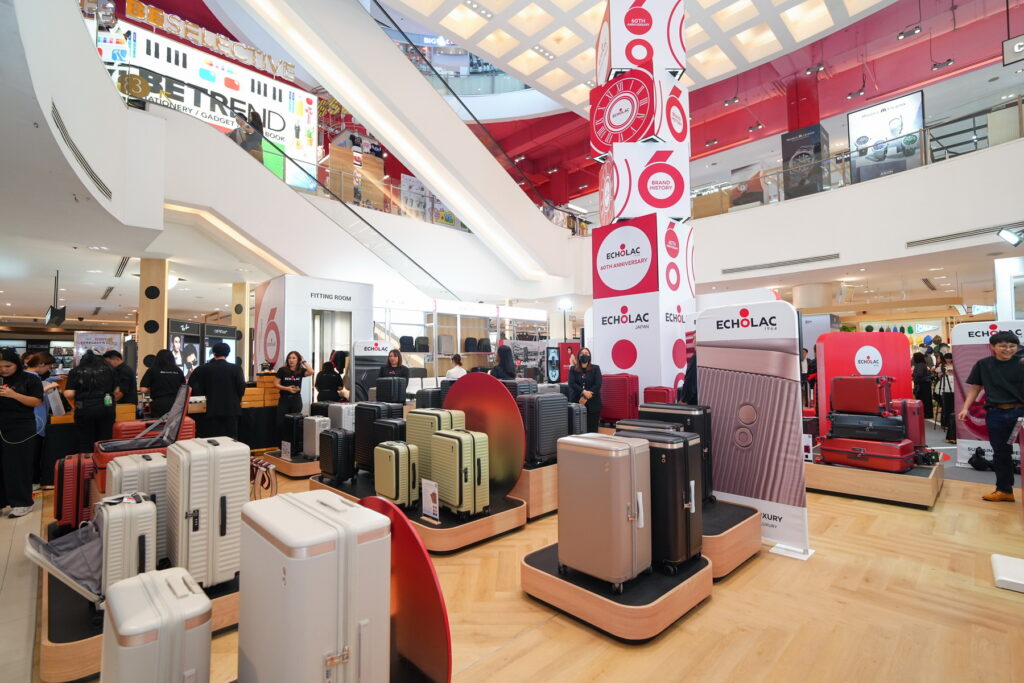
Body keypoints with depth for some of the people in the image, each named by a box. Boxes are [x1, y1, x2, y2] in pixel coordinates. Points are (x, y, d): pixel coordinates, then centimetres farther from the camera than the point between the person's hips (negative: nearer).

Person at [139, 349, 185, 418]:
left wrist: (153, 390, 16)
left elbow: (143, 389, -3)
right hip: (176, 405, 2)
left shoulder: (152, 370, 2)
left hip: (159, 405, -2)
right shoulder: (178, 371, 7)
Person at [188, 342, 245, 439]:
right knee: (231, 438, 5)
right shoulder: (236, 368, -6)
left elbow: (199, 388, 6)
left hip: (213, 409, 1)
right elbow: (241, 387, -7)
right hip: (231, 408, -1)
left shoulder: (205, 368, 0)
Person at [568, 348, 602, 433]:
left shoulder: (595, 368, 7)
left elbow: (598, 385, -3)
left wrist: (585, 398, -11)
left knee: (592, 429, -3)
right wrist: (584, 392, -19)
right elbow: (572, 384, -4)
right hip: (577, 402, 1)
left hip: (592, 403, 0)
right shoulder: (573, 369, 9)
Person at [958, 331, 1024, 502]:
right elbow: (975, 388, 8)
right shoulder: (983, 365, 3)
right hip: (996, 415, 2)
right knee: (1001, 453, 12)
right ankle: (1004, 490, 24)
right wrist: (966, 408, 0)